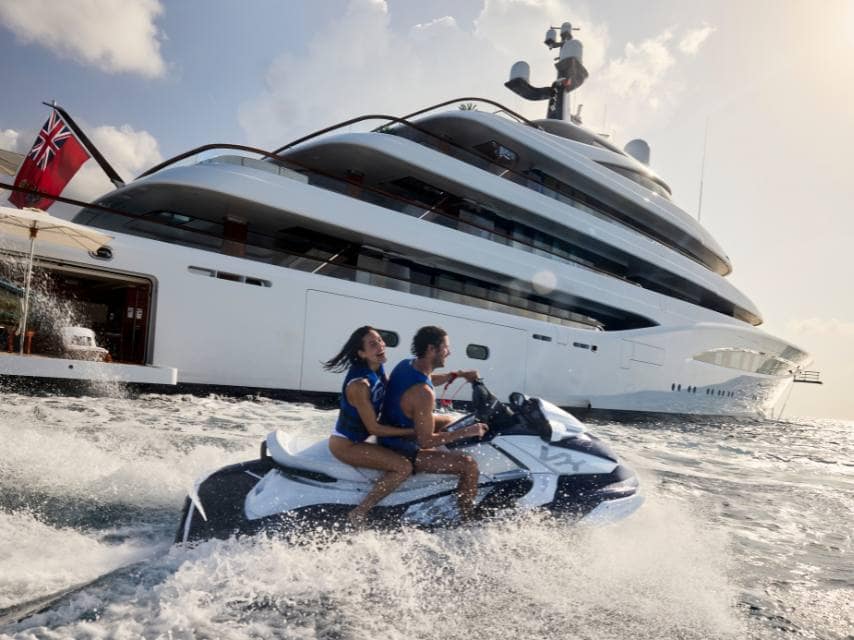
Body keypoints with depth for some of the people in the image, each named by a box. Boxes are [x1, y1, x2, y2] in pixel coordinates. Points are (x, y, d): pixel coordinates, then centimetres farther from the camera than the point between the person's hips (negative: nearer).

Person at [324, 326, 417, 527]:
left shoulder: (378, 369, -3)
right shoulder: (359, 384, -28)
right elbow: (373, 428, -23)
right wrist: (412, 431, -22)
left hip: (357, 436, 10)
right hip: (345, 444, -9)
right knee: (404, 466, -22)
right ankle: (359, 515, -12)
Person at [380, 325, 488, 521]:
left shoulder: (405, 364, -4)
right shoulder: (423, 394, -32)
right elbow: (426, 441, -26)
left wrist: (458, 374, 13)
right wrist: (467, 432, -20)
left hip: (390, 434, 10)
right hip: (401, 453, -10)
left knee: (450, 421, 28)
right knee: (469, 465, -17)